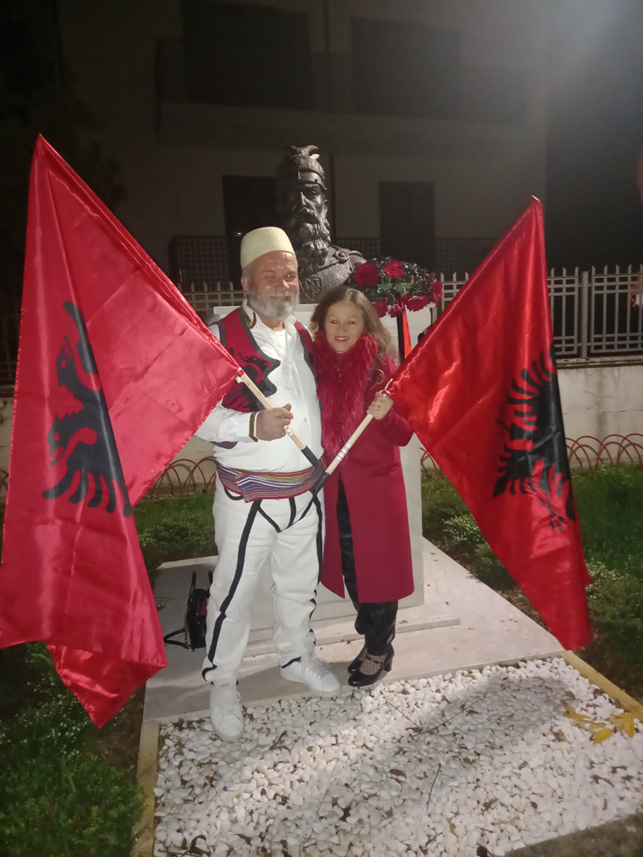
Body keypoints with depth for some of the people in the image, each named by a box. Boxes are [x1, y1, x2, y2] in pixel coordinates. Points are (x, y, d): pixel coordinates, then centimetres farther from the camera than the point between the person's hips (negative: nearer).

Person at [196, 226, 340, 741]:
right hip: (248, 498, -6)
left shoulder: (302, 336, 9)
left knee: (301, 583, 20)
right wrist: (253, 425, -32)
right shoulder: (222, 337, -12)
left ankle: (297, 657, 44)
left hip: (305, 492, 6)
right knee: (235, 592, 6)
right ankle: (222, 684, 29)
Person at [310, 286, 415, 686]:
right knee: (349, 567, 15)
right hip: (334, 487, 4)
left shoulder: (382, 368, -10)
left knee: (378, 566, 7)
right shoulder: (317, 366, -1)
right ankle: (374, 638, 36)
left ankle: (379, 648, 29)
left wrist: (386, 415, -26)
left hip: (376, 486, -4)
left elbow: (404, 435, -8)